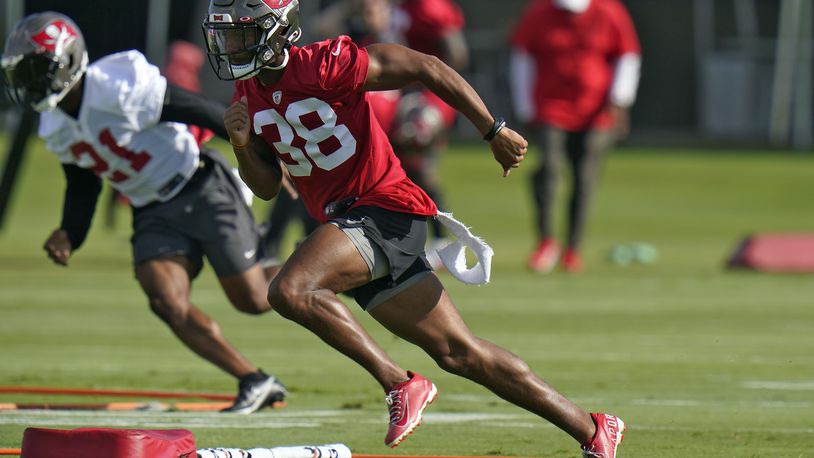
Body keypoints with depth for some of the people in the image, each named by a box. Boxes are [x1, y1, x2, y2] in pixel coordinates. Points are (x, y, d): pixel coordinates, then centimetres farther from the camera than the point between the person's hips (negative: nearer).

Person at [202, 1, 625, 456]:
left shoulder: (323, 65, -15)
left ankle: (400, 384, -17)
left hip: (384, 209, -8)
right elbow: (267, 187, 15)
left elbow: (425, 67, -12)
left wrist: (495, 131, -11)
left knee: (291, 290, -27)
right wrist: (243, 146, -6)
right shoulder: (249, 94, 9)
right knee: (460, 354, 8)